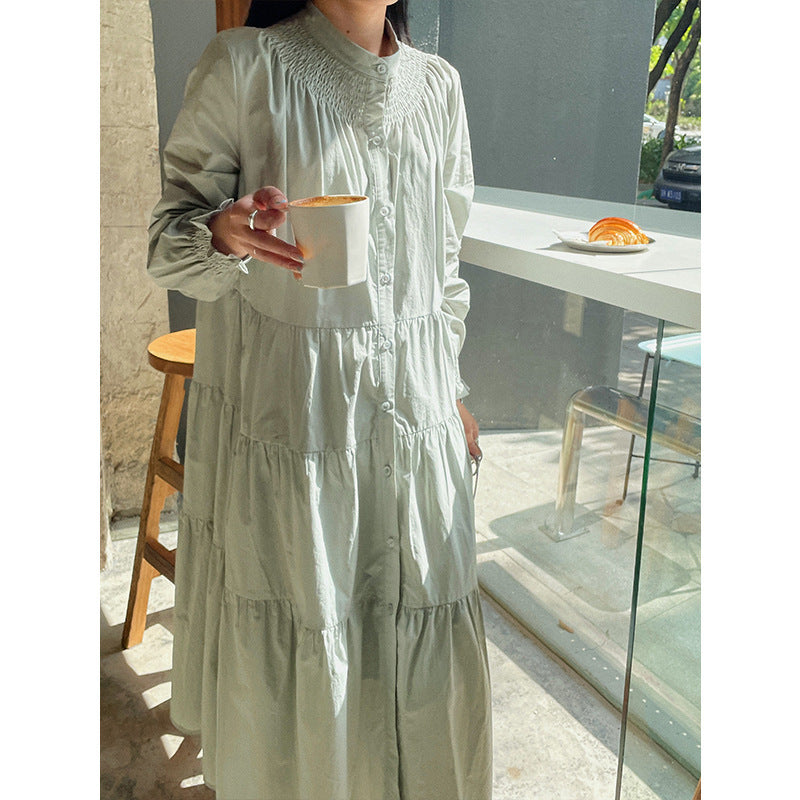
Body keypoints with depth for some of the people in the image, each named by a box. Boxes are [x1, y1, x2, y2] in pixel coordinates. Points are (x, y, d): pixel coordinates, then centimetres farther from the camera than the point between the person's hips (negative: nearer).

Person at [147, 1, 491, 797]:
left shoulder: (437, 83, 10)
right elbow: (170, 240, -4)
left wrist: (449, 389, 15)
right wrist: (225, 236, -27)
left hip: (410, 399, 4)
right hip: (281, 400, -3)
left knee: (420, 621, 12)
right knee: (289, 631, 7)